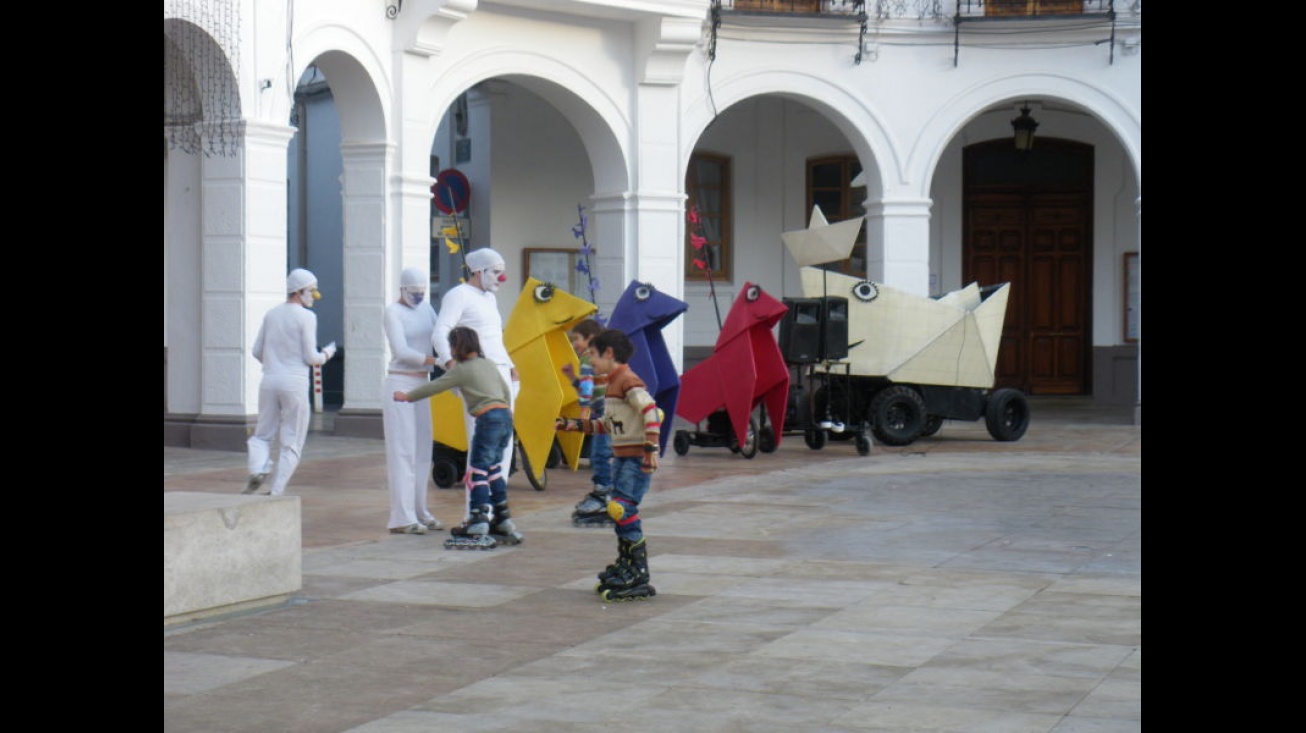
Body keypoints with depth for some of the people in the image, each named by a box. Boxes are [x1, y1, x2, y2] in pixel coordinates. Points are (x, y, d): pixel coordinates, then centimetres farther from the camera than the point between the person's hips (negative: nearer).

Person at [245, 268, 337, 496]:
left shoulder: (271, 314, 10)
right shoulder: (306, 317, -7)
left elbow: (257, 351, 12)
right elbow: (310, 357, -8)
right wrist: (326, 354, 13)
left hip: (269, 381, 4)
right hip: (295, 383, -4)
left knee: (262, 436, 16)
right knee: (291, 443, 5)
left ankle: (258, 471, -13)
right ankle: (275, 492, -2)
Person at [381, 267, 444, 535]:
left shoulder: (426, 309, 12)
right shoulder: (393, 312, -9)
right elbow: (401, 351, -18)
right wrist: (432, 359, -19)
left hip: (422, 385, 7)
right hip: (400, 384, -7)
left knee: (422, 451, 9)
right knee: (403, 451, -9)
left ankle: (419, 512, 16)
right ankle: (402, 518, -11)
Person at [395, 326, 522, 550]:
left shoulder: (461, 370, -1)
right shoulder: (489, 364, 20)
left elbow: (434, 387, 4)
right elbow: (504, 389, 27)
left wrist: (407, 396, 16)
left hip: (488, 418, -8)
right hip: (505, 416, 8)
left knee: (478, 471, -6)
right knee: (493, 469, 17)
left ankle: (478, 524, -13)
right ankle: (503, 521, 19)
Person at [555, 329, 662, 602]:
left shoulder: (628, 381, -14)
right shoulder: (613, 383, 17)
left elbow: (650, 412, -24)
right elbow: (606, 424, 24)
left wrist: (651, 448, -29)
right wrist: (572, 425, 22)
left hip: (638, 458, -10)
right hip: (621, 456, 10)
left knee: (622, 509, -15)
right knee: (618, 511, 12)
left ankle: (639, 576, -13)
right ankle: (624, 566, 23)